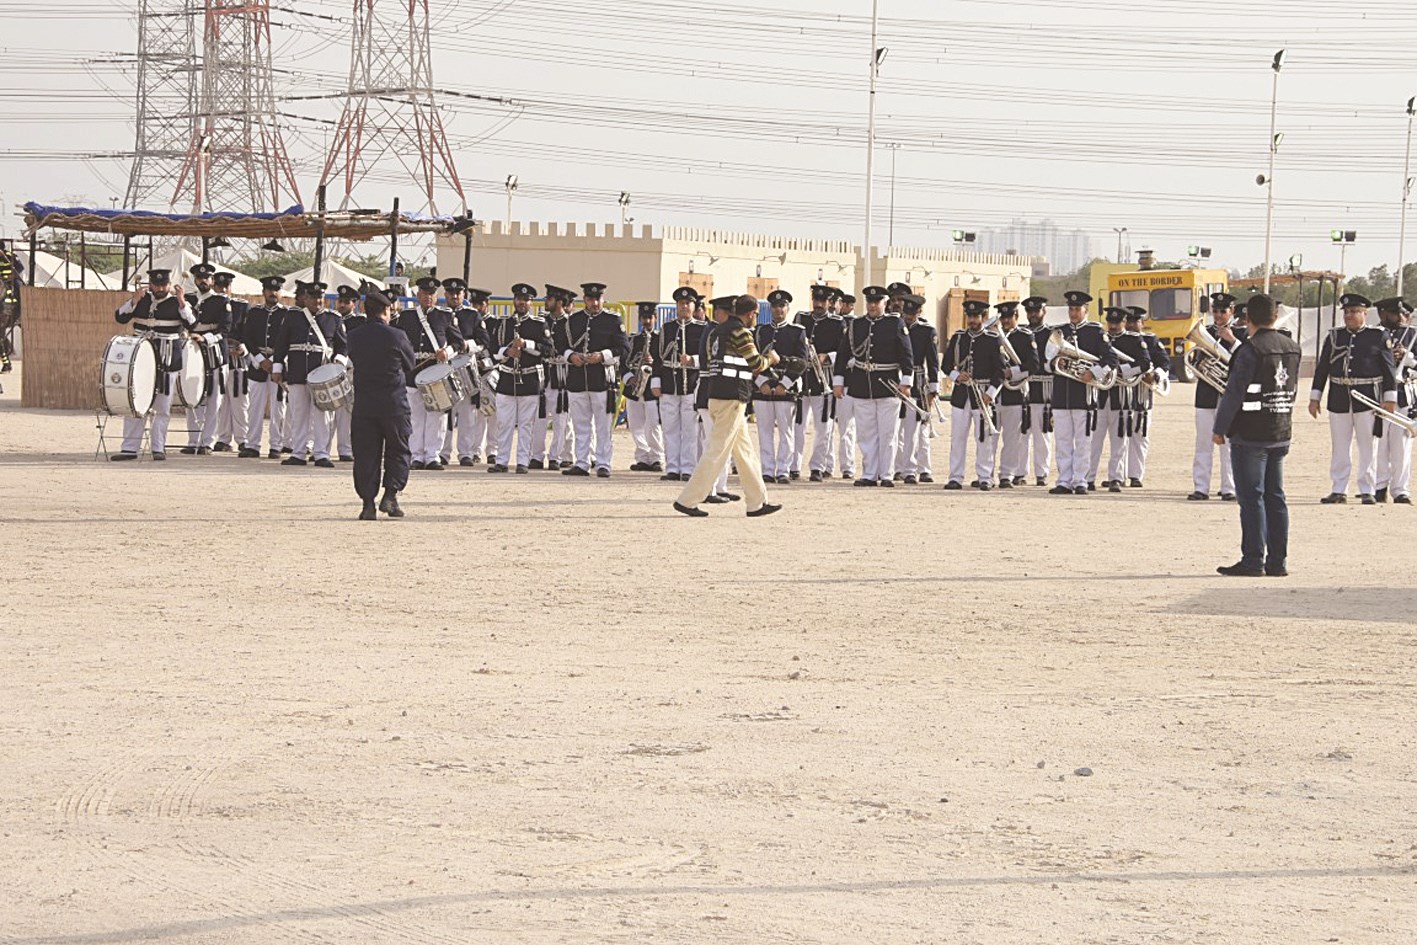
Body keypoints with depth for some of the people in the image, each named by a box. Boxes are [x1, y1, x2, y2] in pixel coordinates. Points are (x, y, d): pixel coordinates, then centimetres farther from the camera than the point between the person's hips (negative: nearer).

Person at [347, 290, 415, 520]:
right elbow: (410, 365, 3)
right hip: (394, 403, -2)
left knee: (366, 453, 7)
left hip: (363, 404, 2)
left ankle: (368, 502, 2)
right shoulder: (397, 336, -10)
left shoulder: (354, 336, -1)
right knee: (397, 451, 12)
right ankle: (391, 494, -2)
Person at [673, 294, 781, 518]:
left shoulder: (716, 332, 16)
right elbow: (756, 363, -11)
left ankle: (758, 502, 18)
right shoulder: (740, 331, -12)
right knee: (717, 451, -6)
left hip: (717, 395, 10)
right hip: (732, 398, -10)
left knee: (745, 451, 14)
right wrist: (770, 358, 11)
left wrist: (750, 371, 20)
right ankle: (687, 500, -5)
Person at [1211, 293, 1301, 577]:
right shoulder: (1292, 347, 8)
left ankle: (1253, 560, -4)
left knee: (1252, 497, -4)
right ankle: (1278, 561, 12)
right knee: (1275, 497, 11)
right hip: (1281, 434, 7)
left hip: (1250, 436, -7)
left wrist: (1219, 428, -8)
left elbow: (1234, 392, -15)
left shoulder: (1250, 349, -14)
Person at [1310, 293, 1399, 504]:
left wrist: (1390, 398, -5)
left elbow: (1389, 368, 0)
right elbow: (1322, 368, 10)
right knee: (1339, 446, 6)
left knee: (1368, 446, 1)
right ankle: (1339, 491, 12)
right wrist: (1314, 397, 7)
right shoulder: (1334, 336, 9)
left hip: (1367, 398, -3)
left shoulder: (1378, 336, 1)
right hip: (1339, 398, 3)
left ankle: (1367, 491, 6)